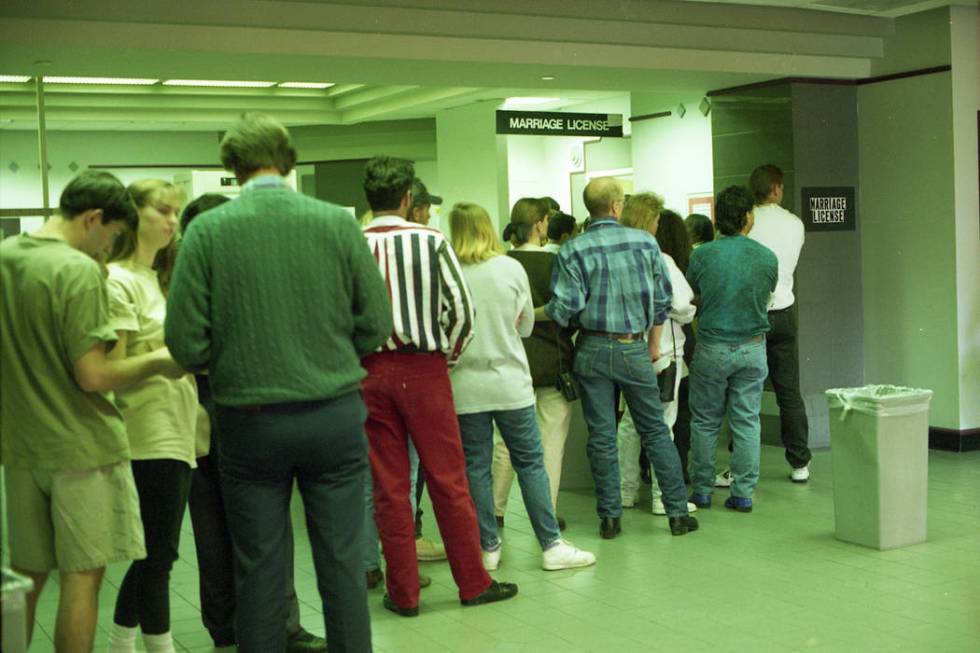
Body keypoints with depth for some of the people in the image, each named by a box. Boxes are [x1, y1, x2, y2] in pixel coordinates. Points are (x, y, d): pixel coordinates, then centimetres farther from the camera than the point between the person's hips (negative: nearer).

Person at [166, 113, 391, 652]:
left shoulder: (207, 230, -7)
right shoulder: (337, 222, -4)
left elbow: (185, 343, -9)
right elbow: (376, 324, -1)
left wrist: (226, 365, 11)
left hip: (249, 421, -1)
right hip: (336, 414, 1)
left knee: (259, 568, 11)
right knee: (341, 562, 11)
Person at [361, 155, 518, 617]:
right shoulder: (431, 241, -6)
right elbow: (462, 309, -9)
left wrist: (355, 361, 9)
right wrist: (449, 356, 7)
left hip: (372, 372, 2)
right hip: (424, 370, -2)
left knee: (389, 487, 8)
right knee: (449, 481, 7)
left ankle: (403, 593, 16)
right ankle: (473, 583, 17)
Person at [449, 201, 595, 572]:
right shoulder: (512, 269, -4)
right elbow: (525, 325, 7)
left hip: (464, 385, 0)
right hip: (510, 381, 0)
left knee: (476, 468, 9)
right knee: (530, 463, 8)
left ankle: (488, 548, 15)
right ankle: (551, 545, 9)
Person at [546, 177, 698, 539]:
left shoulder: (572, 251, -6)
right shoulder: (645, 241, 0)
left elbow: (564, 308, -14)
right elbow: (662, 296, 4)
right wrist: (654, 343, 15)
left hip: (593, 349, -1)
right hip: (635, 348, 1)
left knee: (601, 436, 6)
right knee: (655, 430, 11)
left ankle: (610, 516, 11)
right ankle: (678, 512, 13)